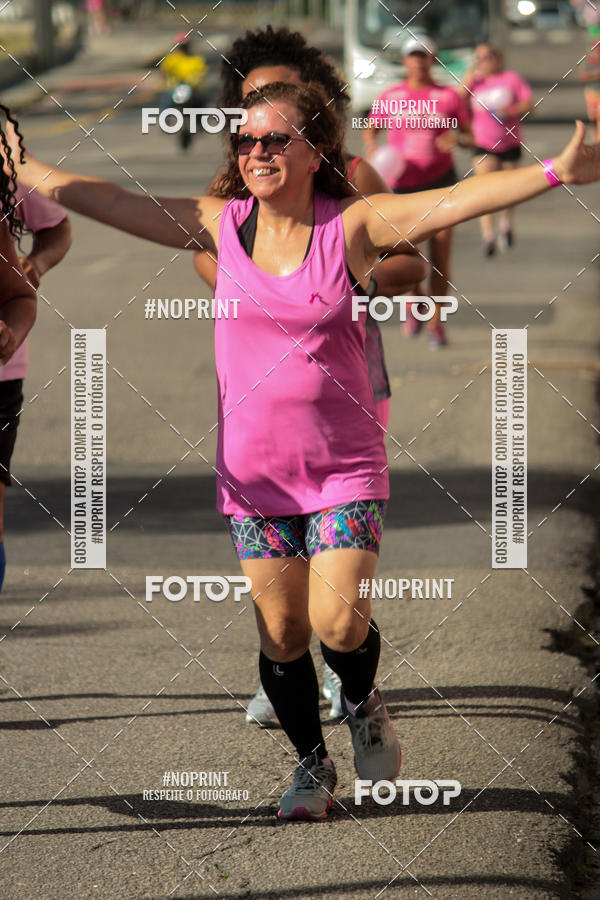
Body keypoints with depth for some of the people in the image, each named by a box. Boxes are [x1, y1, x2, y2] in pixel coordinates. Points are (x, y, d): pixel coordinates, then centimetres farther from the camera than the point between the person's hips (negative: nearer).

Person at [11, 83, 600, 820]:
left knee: (337, 621, -14)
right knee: (280, 635, 5)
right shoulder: (220, 224, 1)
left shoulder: (352, 226, -6)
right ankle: (311, 762, 28)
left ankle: (362, 703, 20)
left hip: (344, 467, -2)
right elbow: (101, 201, 3)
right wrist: (15, 166, 1)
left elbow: (456, 201, -17)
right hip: (253, 469, 2)